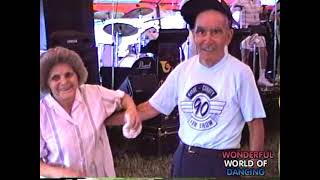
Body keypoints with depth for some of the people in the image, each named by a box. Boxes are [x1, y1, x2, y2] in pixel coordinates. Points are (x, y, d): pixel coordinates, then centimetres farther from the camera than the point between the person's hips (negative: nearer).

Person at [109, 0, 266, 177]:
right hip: (183, 158, 4)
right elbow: (150, 108, 4)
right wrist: (104, 120, 0)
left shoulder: (240, 72, -13)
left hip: (221, 162, -4)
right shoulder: (182, 69, -2)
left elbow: (255, 124, -7)